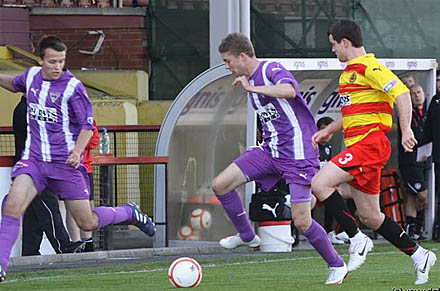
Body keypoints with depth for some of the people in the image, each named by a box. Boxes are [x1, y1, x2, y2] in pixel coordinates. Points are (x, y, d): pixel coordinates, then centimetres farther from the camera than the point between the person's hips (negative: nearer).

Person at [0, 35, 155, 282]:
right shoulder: (32, 76, 4)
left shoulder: (73, 87, -11)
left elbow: (88, 125, -8)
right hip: (34, 159, 3)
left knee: (87, 223, 4)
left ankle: (129, 213, 33)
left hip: (65, 163, -3)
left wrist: (77, 151, -24)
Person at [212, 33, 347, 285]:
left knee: (302, 221, -9)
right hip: (270, 151, 9)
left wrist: (251, 88, -33)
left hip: (298, 155, -9)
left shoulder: (272, 70, -14)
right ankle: (247, 237, 15)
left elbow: (289, 90, -38)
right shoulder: (250, 80, 14)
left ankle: (337, 266, 12)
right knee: (220, 185, -4)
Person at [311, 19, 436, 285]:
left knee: (320, 183, -20)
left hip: (370, 142, -10)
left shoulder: (368, 67, -10)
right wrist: (328, 131, 31)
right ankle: (419, 256, 16)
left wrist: (406, 129, -29)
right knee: (370, 217, 8)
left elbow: (402, 93, -21)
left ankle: (357, 240, -14)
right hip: (359, 145, 10)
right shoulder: (351, 70, 21)